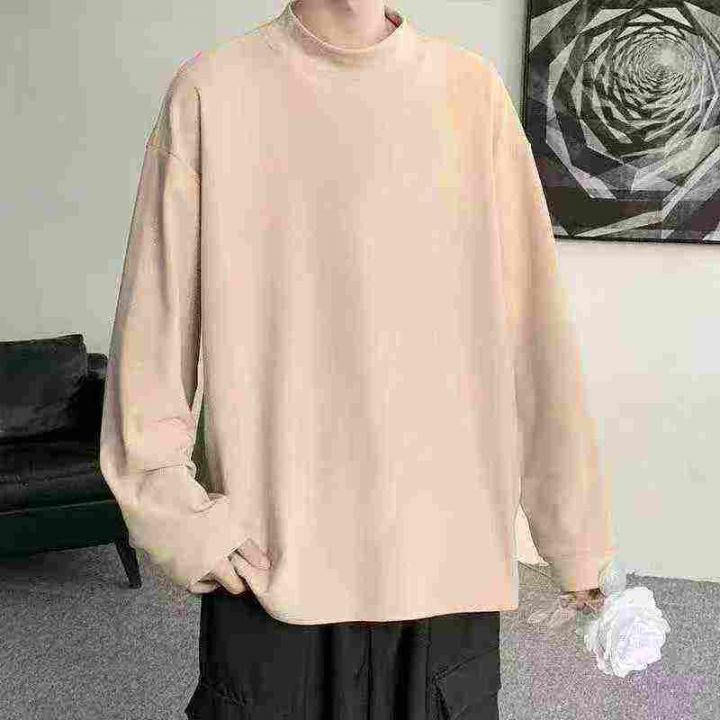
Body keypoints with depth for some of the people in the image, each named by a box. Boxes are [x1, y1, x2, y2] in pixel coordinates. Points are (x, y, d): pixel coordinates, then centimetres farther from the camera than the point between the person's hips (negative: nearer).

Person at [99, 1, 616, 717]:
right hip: (267, 558, -1)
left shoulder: (473, 91, 1)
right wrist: (180, 519, -4)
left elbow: (535, 329, 0)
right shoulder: (212, 90, -3)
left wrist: (574, 532, 2)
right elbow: (152, 330, -1)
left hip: (448, 553, 2)